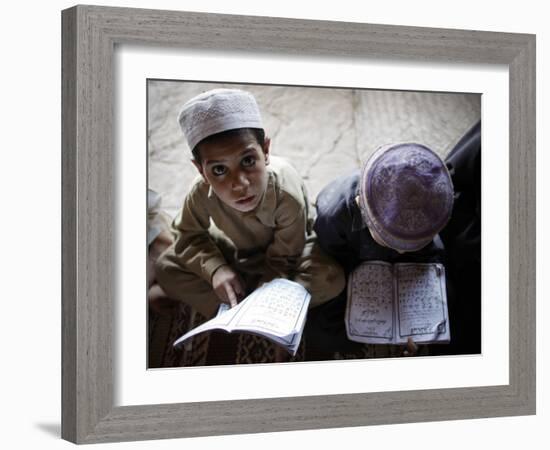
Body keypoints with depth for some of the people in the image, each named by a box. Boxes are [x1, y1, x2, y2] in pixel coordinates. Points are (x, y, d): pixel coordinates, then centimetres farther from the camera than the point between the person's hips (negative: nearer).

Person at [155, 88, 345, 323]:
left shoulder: (287, 196, -39)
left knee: (331, 278, -33)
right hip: (234, 247, 3)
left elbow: (282, 260, -26)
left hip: (286, 245, -2)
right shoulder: (201, 193, -32)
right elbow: (189, 234, -11)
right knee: (166, 267, -16)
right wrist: (215, 268, -29)